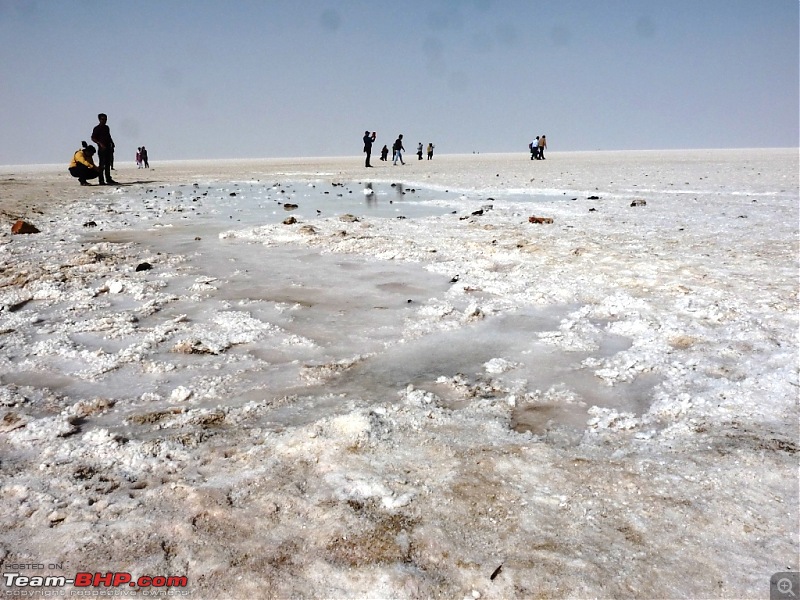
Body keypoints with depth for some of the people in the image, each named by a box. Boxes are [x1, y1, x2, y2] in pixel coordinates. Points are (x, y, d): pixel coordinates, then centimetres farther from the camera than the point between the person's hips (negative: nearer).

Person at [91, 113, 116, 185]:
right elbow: (93, 138, -10)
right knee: (102, 165, -8)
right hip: (102, 148, -8)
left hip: (108, 148, 8)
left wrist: (112, 142, 12)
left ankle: (108, 179, 20)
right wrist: (100, 143, -22)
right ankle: (101, 181, -8)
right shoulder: (97, 128, -5)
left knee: (108, 164, 13)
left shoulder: (106, 127, 17)